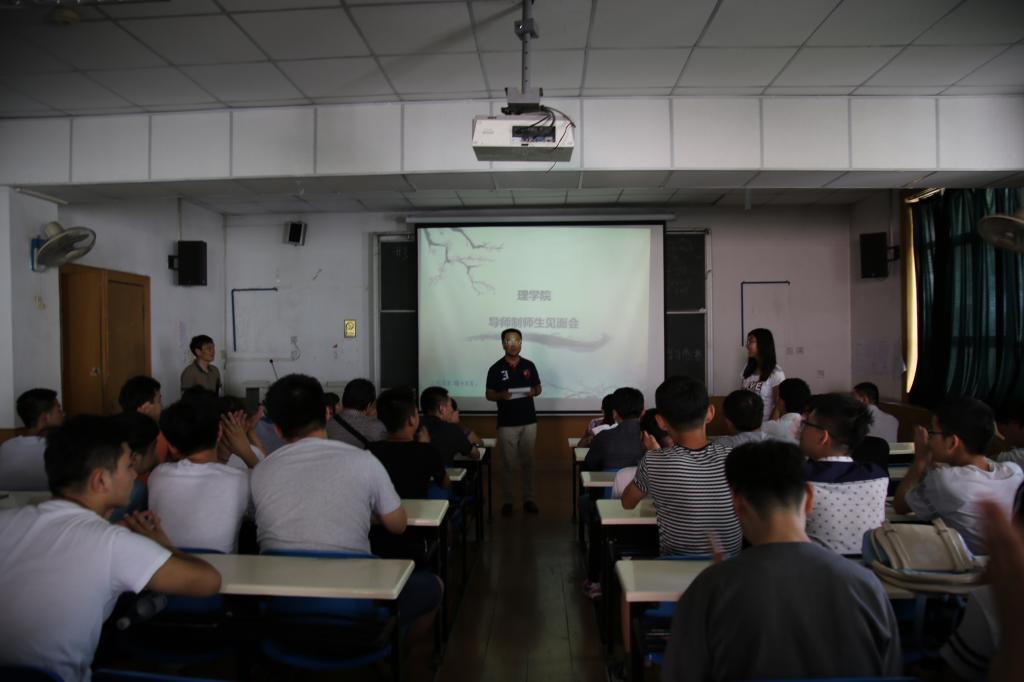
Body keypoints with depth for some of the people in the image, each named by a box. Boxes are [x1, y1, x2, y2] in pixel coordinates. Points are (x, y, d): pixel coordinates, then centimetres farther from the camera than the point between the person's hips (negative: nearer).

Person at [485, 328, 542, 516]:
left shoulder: (529, 366, 3)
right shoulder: (496, 369, -4)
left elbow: (538, 388, 11)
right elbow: (489, 395, 0)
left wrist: (533, 392, -12)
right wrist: (501, 395, -20)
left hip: (529, 422, 2)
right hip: (507, 424, -2)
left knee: (528, 462, 9)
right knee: (507, 464, 3)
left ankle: (529, 499, 20)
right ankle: (507, 501, 14)